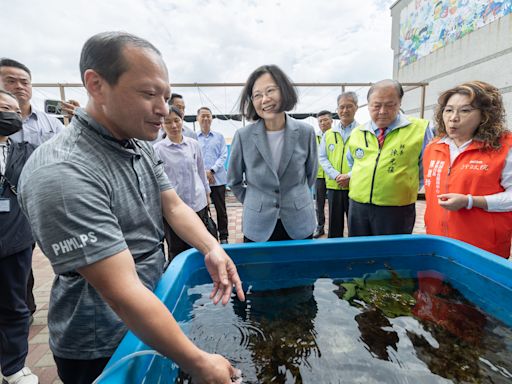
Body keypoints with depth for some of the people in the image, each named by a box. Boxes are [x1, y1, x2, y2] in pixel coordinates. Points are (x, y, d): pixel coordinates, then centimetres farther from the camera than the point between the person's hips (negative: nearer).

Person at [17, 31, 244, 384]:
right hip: (102, 349, -7)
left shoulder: (141, 146, -3)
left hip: (155, 312, 7)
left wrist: (212, 248, -18)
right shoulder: (62, 173, -30)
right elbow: (123, 293, -32)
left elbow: (174, 206, 0)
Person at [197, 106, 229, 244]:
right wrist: (203, 172, -11)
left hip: (218, 179, 0)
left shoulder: (219, 137, 7)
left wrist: (212, 170, -10)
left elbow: (224, 155, 1)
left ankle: (223, 236, 18)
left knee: (221, 209, 6)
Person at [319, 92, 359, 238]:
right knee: (334, 225, 12)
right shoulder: (328, 134, 11)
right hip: (333, 186, 3)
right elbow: (322, 158, 5)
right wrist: (336, 175, -11)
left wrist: (350, 176, -18)